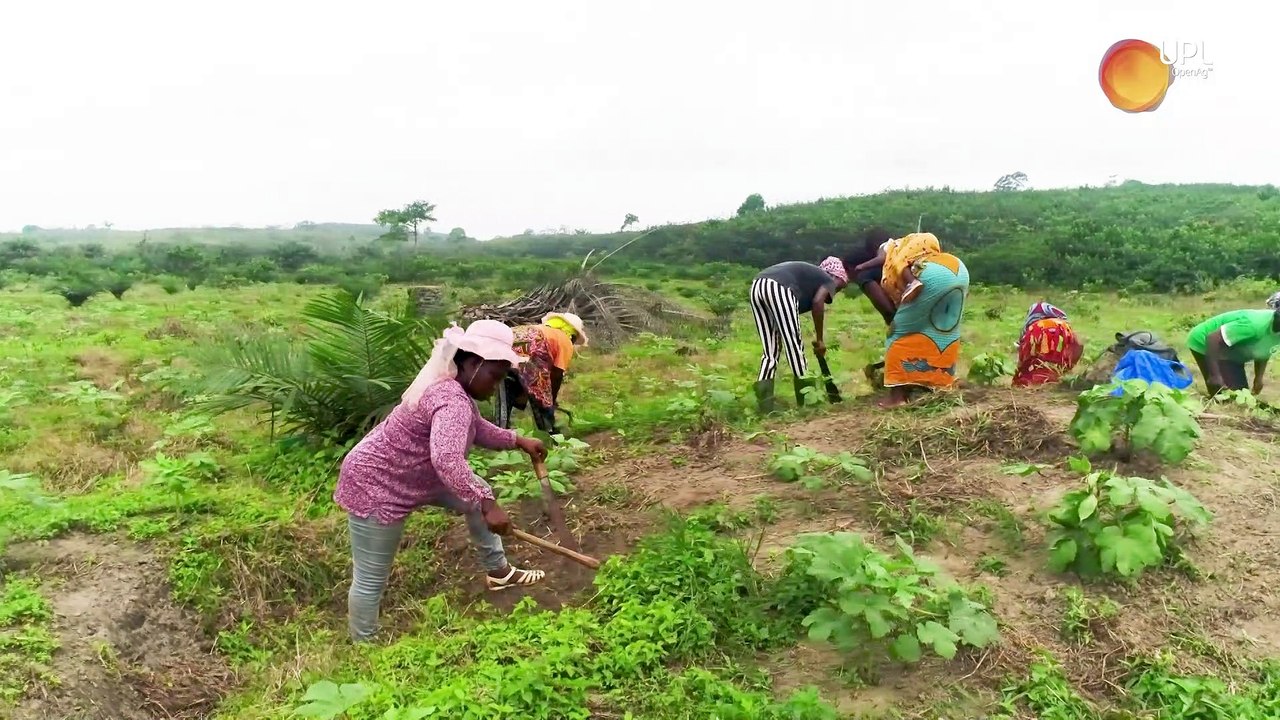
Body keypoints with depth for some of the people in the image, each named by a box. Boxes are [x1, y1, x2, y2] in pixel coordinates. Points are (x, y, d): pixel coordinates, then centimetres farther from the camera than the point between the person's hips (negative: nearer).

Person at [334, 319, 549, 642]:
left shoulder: (453, 389, 1)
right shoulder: (452, 400, -32)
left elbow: (477, 429, 20)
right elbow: (447, 459, -49)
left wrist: (519, 441, 13)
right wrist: (486, 506, -46)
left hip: (414, 477, 11)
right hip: (375, 488, -11)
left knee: (480, 496, 17)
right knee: (371, 580, 0)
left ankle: (498, 571, 32)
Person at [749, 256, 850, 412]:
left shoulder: (810, 275, 39)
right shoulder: (829, 281, 18)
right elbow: (818, 302, -3)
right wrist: (819, 339, 4)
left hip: (757, 286, 8)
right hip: (779, 289, -8)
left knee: (770, 350, 11)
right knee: (794, 345, 3)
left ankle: (765, 405, 5)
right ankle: (807, 402, 11)